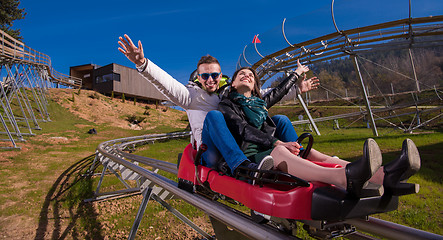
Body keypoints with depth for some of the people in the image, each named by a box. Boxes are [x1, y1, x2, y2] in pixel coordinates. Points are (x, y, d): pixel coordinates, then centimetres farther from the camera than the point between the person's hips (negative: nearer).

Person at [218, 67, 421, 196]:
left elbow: (278, 92, 45)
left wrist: (296, 74, 61)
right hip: (248, 157, -6)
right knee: (279, 152, -37)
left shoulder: (259, 102, 27)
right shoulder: (227, 104, 8)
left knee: (315, 155, -21)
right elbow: (244, 130, -9)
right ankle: (345, 179, -61)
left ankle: (385, 176, -39)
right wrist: (277, 143, -22)